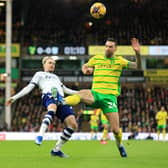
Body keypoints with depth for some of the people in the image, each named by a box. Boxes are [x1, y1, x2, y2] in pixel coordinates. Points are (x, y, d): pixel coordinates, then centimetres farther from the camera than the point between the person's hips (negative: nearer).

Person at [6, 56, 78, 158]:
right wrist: (15, 97, 5)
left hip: (61, 98, 5)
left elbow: (65, 89, 45)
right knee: (52, 108, -45)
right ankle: (40, 136, -58)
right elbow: (29, 87, 18)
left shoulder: (55, 77, 43)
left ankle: (57, 149, -4)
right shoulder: (39, 74, 28)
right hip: (48, 95, -5)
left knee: (73, 125, -15)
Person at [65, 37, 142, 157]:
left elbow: (137, 67, -5)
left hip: (110, 97, -1)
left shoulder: (119, 61, 5)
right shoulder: (96, 59, 11)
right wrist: (86, 70, 3)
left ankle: (120, 144, 26)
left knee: (115, 129, -2)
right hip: (95, 94, 1)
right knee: (79, 95, -36)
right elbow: (84, 67, 27)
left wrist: (138, 53, -22)